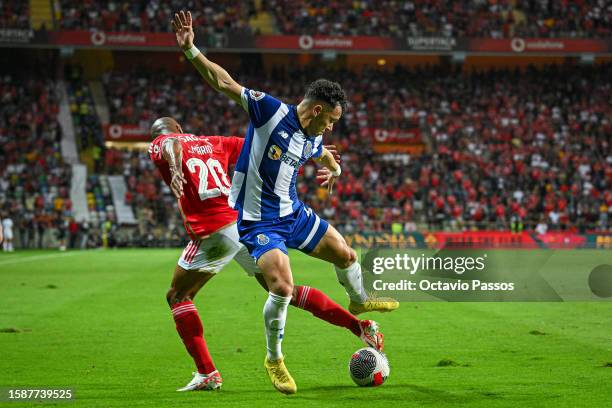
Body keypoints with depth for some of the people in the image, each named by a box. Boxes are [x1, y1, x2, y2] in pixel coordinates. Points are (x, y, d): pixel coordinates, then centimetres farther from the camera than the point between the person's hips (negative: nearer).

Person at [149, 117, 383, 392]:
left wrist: (175, 168, -38)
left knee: (178, 296, 12)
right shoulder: (212, 143, 23)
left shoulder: (160, 145, 9)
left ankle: (207, 374, 2)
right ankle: (361, 327, 11)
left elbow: (172, 145, -16)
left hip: (212, 232, -5)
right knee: (286, 291, 17)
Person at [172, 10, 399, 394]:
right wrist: (191, 50, -33)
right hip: (259, 220, -7)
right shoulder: (270, 110, -18)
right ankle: (274, 359, 0)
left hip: (294, 212, 8)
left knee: (346, 254, 18)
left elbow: (324, 155, 30)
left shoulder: (313, 140, 3)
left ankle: (360, 301, 53)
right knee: (283, 287, -23)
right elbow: (224, 82, -22)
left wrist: (334, 168, 51)